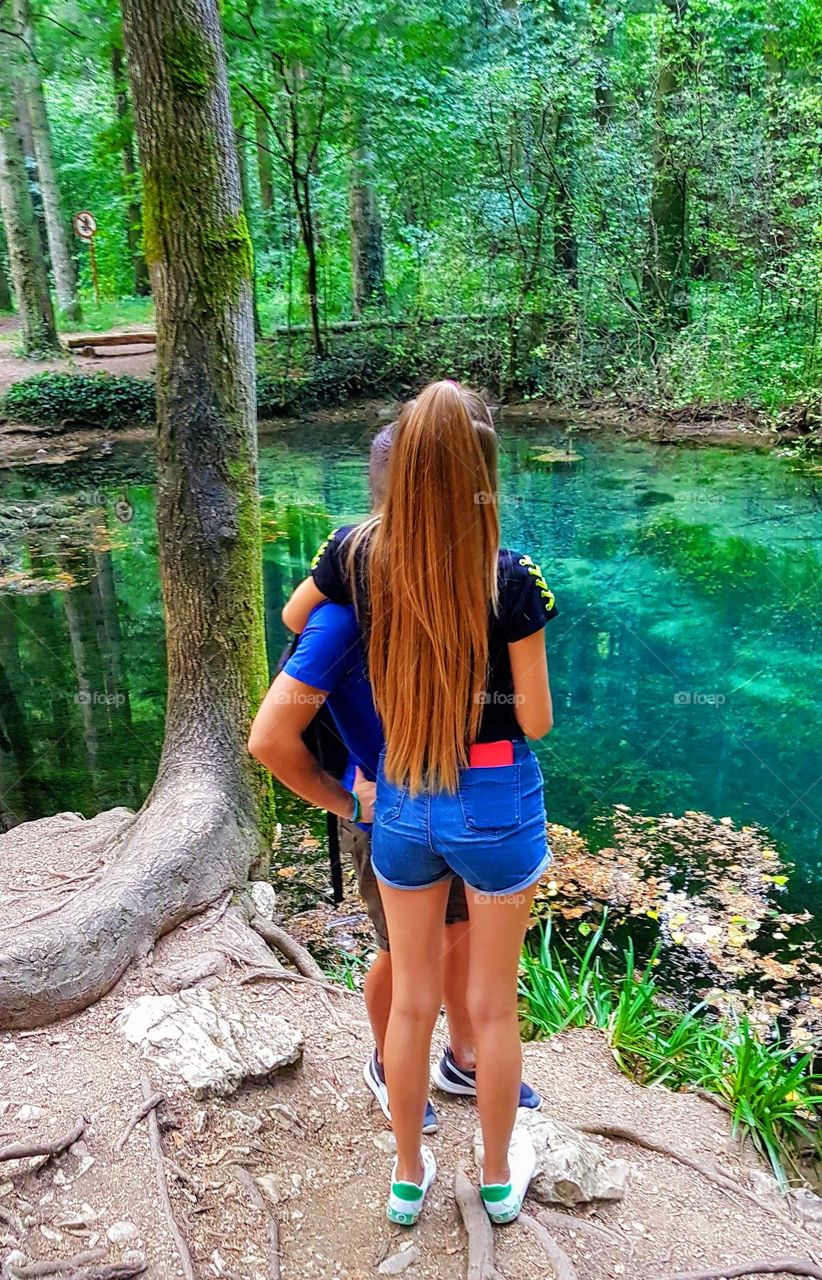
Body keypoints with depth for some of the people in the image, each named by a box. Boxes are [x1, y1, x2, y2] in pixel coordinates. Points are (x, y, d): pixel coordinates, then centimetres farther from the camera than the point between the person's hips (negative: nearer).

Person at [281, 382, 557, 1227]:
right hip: (496, 807, -2)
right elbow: (535, 720, -13)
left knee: (411, 999, 21)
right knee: (492, 1005, 18)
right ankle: (499, 1179, 41)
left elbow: (294, 618, 11)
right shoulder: (510, 578, -20)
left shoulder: (356, 553, -11)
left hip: (402, 803, 3)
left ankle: (408, 1179, 41)